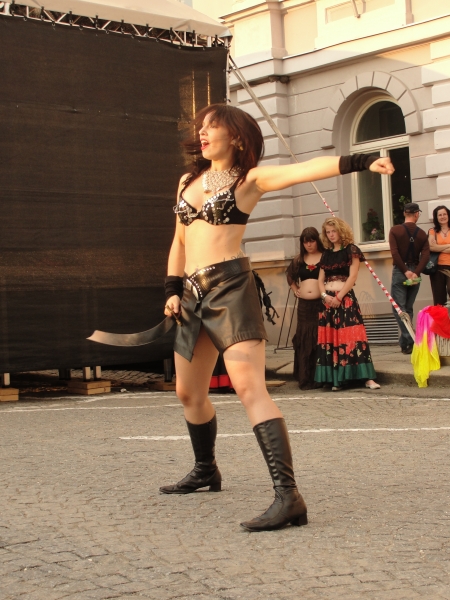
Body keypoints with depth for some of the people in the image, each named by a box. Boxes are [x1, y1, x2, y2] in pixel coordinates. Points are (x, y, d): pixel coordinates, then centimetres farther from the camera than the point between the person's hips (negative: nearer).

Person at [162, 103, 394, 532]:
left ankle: (287, 496, -27)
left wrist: (360, 162, -29)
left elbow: (307, 169, -15)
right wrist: (172, 290, 13)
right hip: (192, 295, 7)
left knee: (250, 388, -21)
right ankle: (205, 470, 41)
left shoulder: (249, 179, 0)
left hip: (229, 287, -7)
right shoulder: (188, 181, 18)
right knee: (189, 393, 18)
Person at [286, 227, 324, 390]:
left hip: (321, 303, -4)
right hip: (303, 305, 4)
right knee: (304, 340, 4)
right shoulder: (298, 260, 12)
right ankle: (305, 378, 9)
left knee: (320, 339, -4)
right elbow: (290, 275, 29)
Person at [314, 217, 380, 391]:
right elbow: (321, 279, 12)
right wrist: (325, 295, -7)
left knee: (351, 337, -13)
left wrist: (339, 297, -14)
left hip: (346, 299, -5)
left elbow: (352, 276, -8)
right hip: (328, 300, 6)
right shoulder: (326, 253, 16)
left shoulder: (351, 250, 0)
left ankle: (367, 377, -13)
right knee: (330, 339, 1)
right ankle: (336, 379, 4)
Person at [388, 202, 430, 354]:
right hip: (414, 272, 3)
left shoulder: (395, 230, -4)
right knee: (408, 308, 13)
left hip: (400, 271, -3)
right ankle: (405, 341, 14)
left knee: (399, 307, -3)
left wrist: (405, 271, -12)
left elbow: (395, 253, -14)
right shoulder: (422, 234, 4)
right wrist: (416, 272, -15)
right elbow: (426, 256, -9)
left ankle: (408, 340, -18)